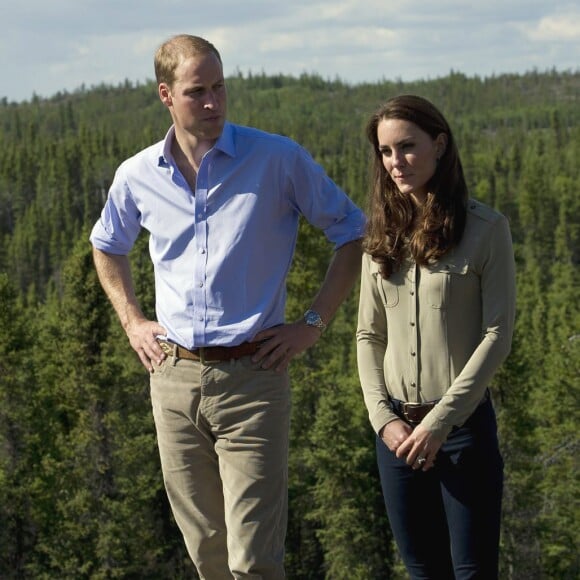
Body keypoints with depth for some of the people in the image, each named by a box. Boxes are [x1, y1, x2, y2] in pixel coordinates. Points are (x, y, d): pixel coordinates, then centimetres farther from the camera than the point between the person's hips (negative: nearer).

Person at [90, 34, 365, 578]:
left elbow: (352, 233, 4)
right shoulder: (137, 176, 5)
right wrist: (132, 322, 15)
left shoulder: (279, 160, -6)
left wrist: (313, 323, -2)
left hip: (252, 377, -4)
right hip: (174, 378, 4)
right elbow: (106, 245, 26)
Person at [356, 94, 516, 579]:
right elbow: (369, 335, 10)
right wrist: (383, 417, -4)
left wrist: (440, 420, -14)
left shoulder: (487, 229, -5)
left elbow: (497, 336, -9)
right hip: (398, 428, 4)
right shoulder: (383, 235, 8)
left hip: (464, 424, -4)